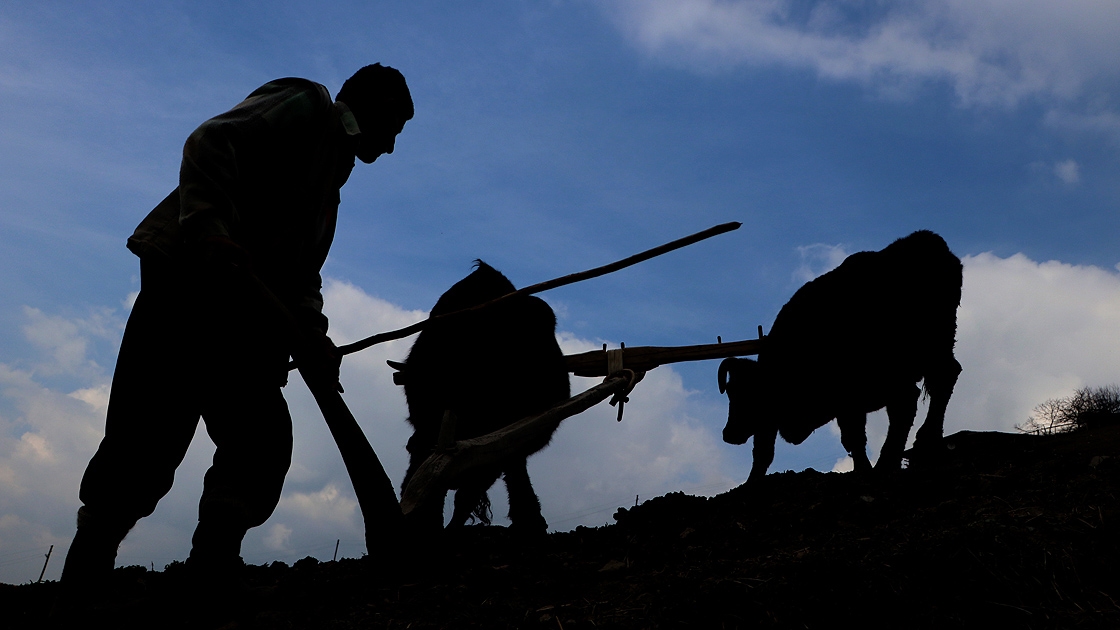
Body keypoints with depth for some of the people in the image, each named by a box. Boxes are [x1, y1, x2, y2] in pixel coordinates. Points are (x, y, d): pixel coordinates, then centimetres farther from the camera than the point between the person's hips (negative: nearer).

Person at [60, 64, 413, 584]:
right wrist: (211, 229, -25)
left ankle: (212, 568, -5)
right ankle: (83, 573, -9)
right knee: (151, 433, -14)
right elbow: (211, 142, -10)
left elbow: (302, 276, 24)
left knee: (263, 444, -4)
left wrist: (313, 339, 5)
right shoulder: (307, 104, 7)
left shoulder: (330, 178, 31)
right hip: (191, 272, -9)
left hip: (246, 310, 9)